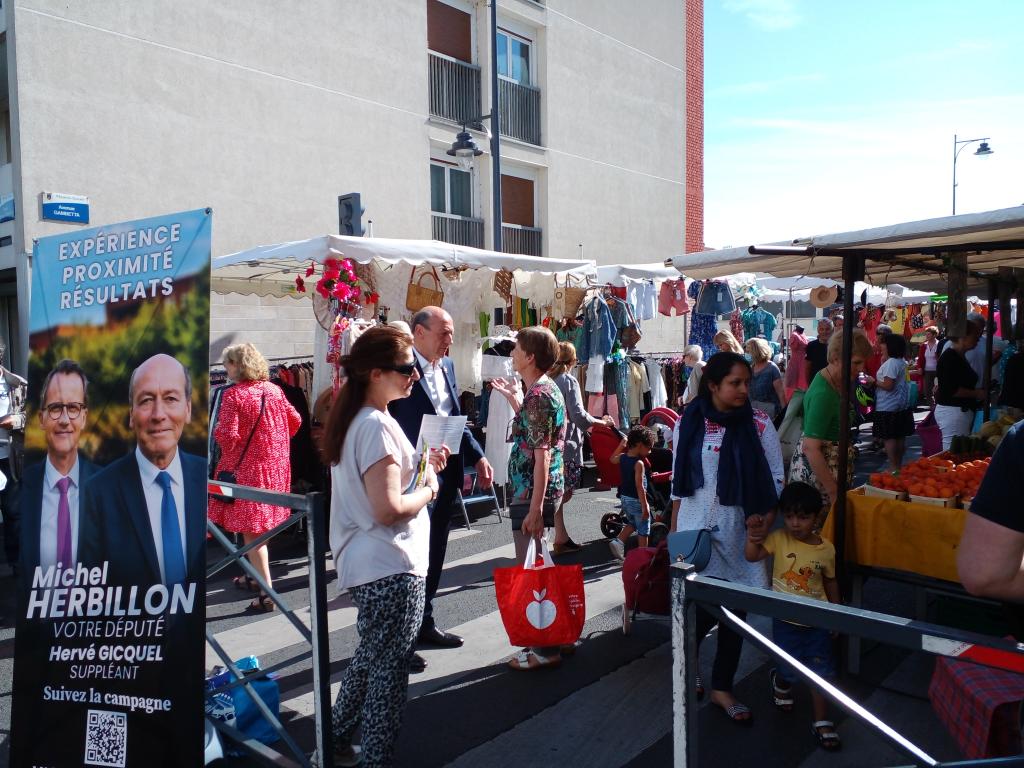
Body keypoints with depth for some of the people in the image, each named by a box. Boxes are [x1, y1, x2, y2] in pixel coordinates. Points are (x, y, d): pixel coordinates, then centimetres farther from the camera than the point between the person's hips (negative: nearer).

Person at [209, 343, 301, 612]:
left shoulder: (233, 395, -15)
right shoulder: (274, 390, 3)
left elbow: (227, 436, -19)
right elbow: (295, 420, 11)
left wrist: (217, 429, 3)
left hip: (247, 468, -7)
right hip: (276, 466, 7)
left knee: (251, 530, -1)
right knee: (261, 522, 22)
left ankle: (266, 592, -3)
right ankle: (256, 576, 36)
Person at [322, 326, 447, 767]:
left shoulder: (353, 419, 9)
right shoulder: (377, 425, -21)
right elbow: (389, 509, -27)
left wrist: (421, 467, 9)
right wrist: (429, 489, -10)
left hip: (363, 564, 10)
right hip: (391, 568, -10)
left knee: (371, 655, 24)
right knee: (390, 668, 4)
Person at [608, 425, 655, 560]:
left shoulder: (622, 457, -1)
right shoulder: (639, 463, -22)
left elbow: (612, 459, 23)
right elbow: (639, 487, -25)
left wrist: (621, 444, 24)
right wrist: (645, 506, -22)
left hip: (624, 498, 7)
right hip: (636, 501, -7)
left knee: (632, 523, 27)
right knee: (643, 531, 9)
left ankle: (618, 542, 12)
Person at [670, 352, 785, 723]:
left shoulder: (759, 424, -4)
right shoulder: (688, 424, -2)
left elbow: (775, 481, 0)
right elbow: (678, 482, 5)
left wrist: (764, 527, -9)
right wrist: (674, 531, 7)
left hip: (740, 532, 1)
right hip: (697, 529, -1)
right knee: (705, 608, -4)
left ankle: (722, 687, 26)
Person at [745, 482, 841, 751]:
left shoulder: (826, 548, -6)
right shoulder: (779, 539, -11)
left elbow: (830, 582, 8)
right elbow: (752, 556, -21)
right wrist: (752, 538, -40)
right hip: (786, 619, -1)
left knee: (820, 671, 5)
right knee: (791, 669, 7)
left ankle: (821, 721, 22)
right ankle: (780, 681, 44)